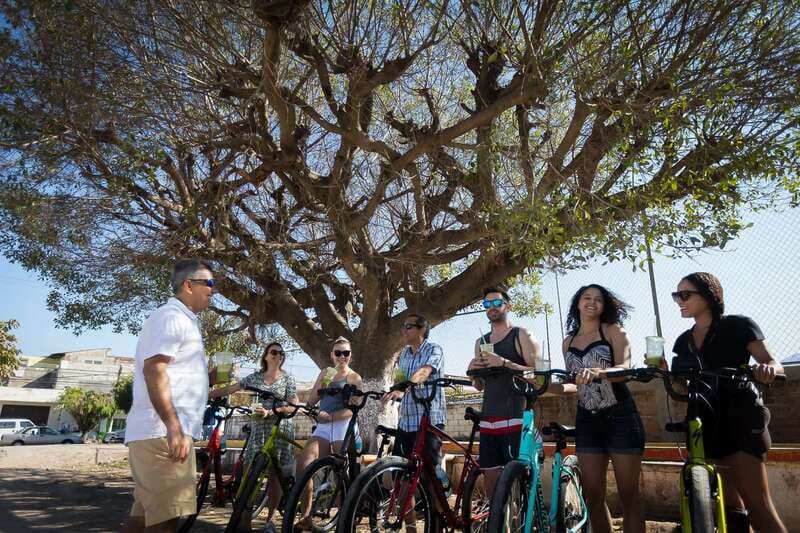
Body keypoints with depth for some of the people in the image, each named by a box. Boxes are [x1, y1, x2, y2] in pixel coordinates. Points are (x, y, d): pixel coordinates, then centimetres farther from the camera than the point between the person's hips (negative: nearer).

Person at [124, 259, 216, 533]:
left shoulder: (183, 320, 23)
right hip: (162, 432, -10)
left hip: (160, 432, 10)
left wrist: (211, 377, 20)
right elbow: (153, 370, -21)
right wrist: (174, 429, -25)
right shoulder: (171, 316, -10)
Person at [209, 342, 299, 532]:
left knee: (275, 475, 2)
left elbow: (293, 406, -5)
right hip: (258, 429, 2)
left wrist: (270, 412, -17)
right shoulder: (255, 377, 8)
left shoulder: (288, 379, 2)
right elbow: (229, 389, 8)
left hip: (280, 430, -1)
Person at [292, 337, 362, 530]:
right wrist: (322, 381, -4)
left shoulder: (354, 377, 2)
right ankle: (306, 516, -2)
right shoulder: (325, 373, 18)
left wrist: (331, 416, -21)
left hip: (344, 427, -4)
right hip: (323, 427, 5)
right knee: (303, 465, -13)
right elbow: (311, 401, 11)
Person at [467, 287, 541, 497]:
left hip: (515, 418, -5)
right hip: (488, 419, 5)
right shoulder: (481, 342, 18)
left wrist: (504, 363, -18)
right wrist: (473, 371, 0)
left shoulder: (521, 335, 2)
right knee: (490, 476, 7)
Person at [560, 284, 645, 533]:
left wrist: (597, 372, -35)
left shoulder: (613, 330, 0)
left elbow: (624, 368, -16)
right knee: (593, 496, 3)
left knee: (629, 495, 0)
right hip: (587, 421, 4)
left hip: (620, 417, -4)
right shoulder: (568, 342, 12)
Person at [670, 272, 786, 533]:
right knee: (731, 505, 9)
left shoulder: (737, 325, -2)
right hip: (706, 425, 5)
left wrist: (767, 369, -31)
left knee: (756, 503, -10)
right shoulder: (683, 341, 12)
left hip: (741, 420, -5)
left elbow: (774, 363, -8)